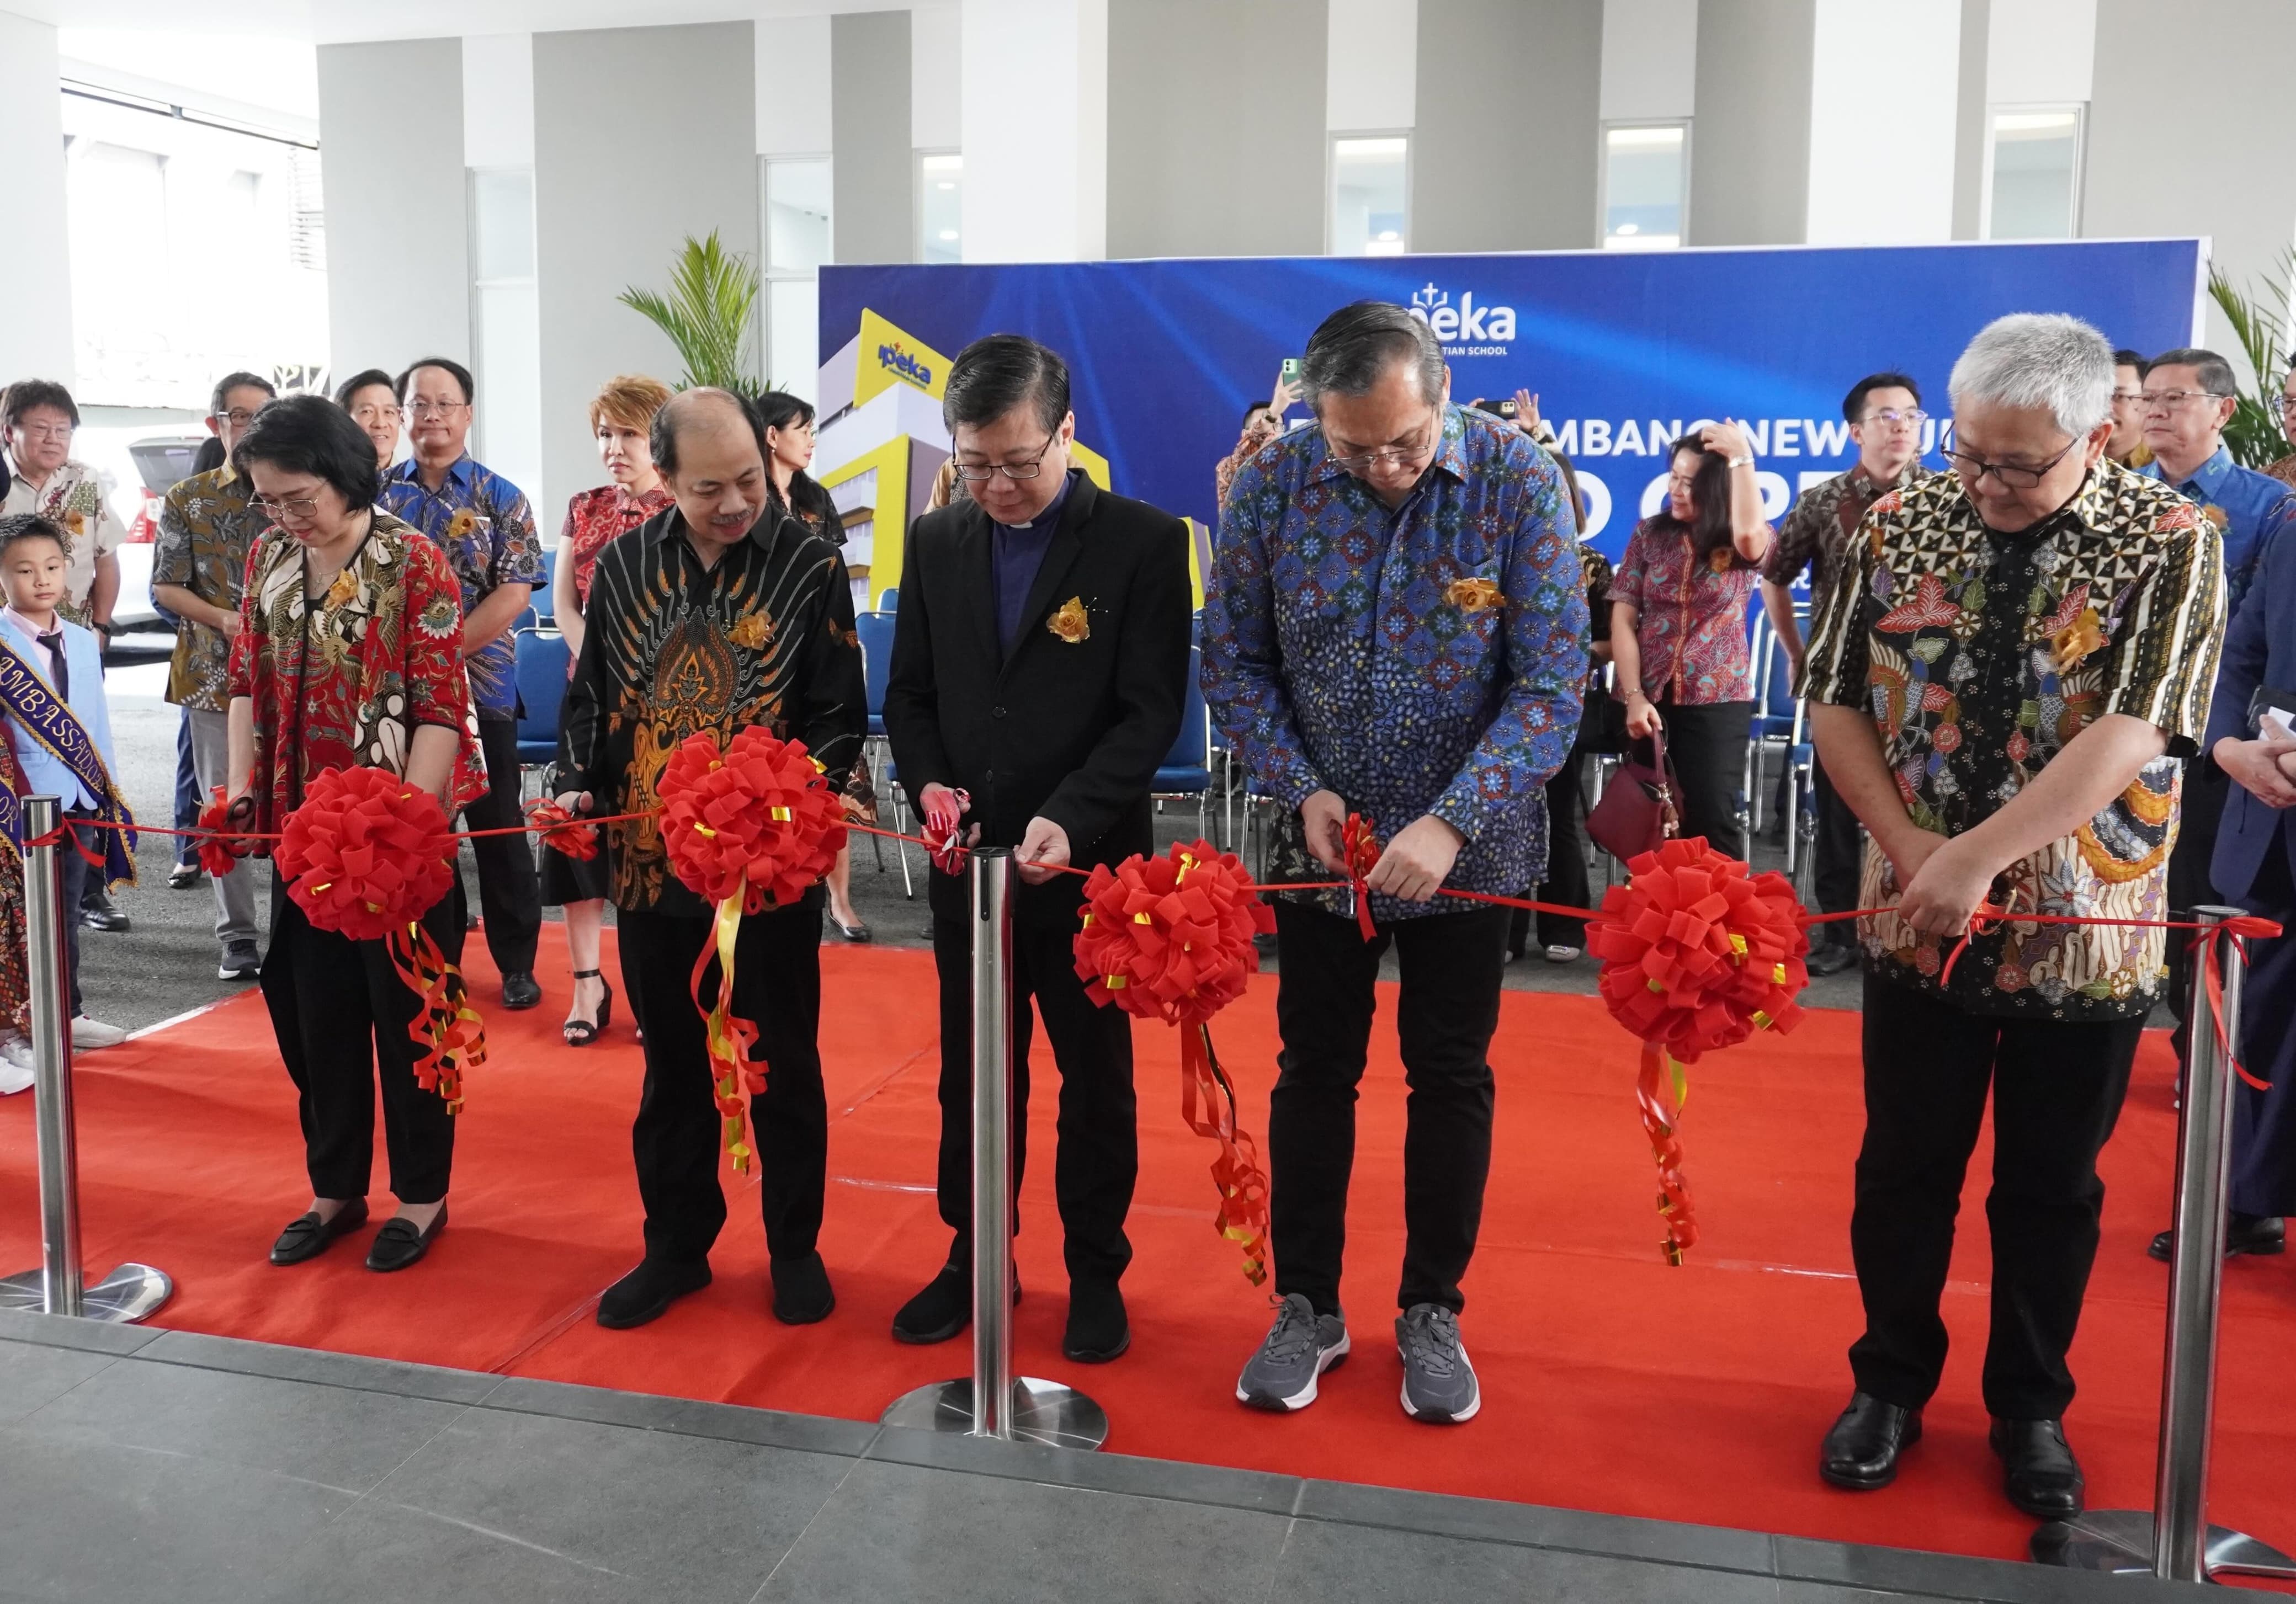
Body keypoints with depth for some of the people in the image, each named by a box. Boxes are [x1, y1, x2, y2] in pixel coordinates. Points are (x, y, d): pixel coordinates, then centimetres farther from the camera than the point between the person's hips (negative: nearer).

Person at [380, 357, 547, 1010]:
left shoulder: (500, 498, -1)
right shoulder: (379, 493, 7)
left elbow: (514, 592, -9)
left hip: (479, 688, -3)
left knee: (498, 829, 4)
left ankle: (517, 965, 13)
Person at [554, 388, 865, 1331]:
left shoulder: (809, 566, -5)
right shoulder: (624, 566, 4)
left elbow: (840, 716, -4)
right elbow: (591, 697, 13)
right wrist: (575, 785, -3)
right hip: (651, 862, 3)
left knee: (782, 1064, 9)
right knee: (671, 1067, 14)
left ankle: (795, 1247, 26)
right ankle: (676, 1246, 29)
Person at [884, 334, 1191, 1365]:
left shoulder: (1146, 542, -8)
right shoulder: (936, 542, 5)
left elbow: (1151, 711, -12)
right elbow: (909, 692, 11)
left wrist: (1068, 819, -25)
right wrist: (929, 783, -9)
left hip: (1089, 864, -3)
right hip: (968, 862, 4)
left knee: (1096, 1079, 11)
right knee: (971, 1076, 15)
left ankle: (1096, 1270, 26)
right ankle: (972, 1255, 31)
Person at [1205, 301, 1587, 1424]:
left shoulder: (1518, 483, -15)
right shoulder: (1272, 484, -11)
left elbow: (1549, 682, -17)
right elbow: (1233, 658, -3)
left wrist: (1451, 824, -27)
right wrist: (1301, 789, -16)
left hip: (1467, 840, -1)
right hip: (1319, 833, 1)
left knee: (1451, 1076, 10)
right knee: (1314, 1069, 10)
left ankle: (1433, 1312, 27)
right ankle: (1306, 1308, 26)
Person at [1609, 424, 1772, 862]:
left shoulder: (1743, 545, -1)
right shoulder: (1650, 534, 4)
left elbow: (1751, 533, -28)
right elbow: (1623, 618, 0)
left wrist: (1741, 457, -20)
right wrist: (1633, 696, -10)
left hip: (1717, 700, -2)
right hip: (1649, 699, 2)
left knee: (1712, 821, -7)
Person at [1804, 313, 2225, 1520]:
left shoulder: (2170, 544, -9)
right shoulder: (1900, 525, -1)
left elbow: (2126, 738, -20)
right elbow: (1838, 705, 1)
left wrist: (1978, 857, -26)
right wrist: (1909, 849, -11)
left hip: (2085, 936, -2)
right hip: (1916, 926, 2)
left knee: (2051, 1190, 13)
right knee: (1904, 1172, 13)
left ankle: (2030, 1409, 33)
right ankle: (1890, 1386, 32)